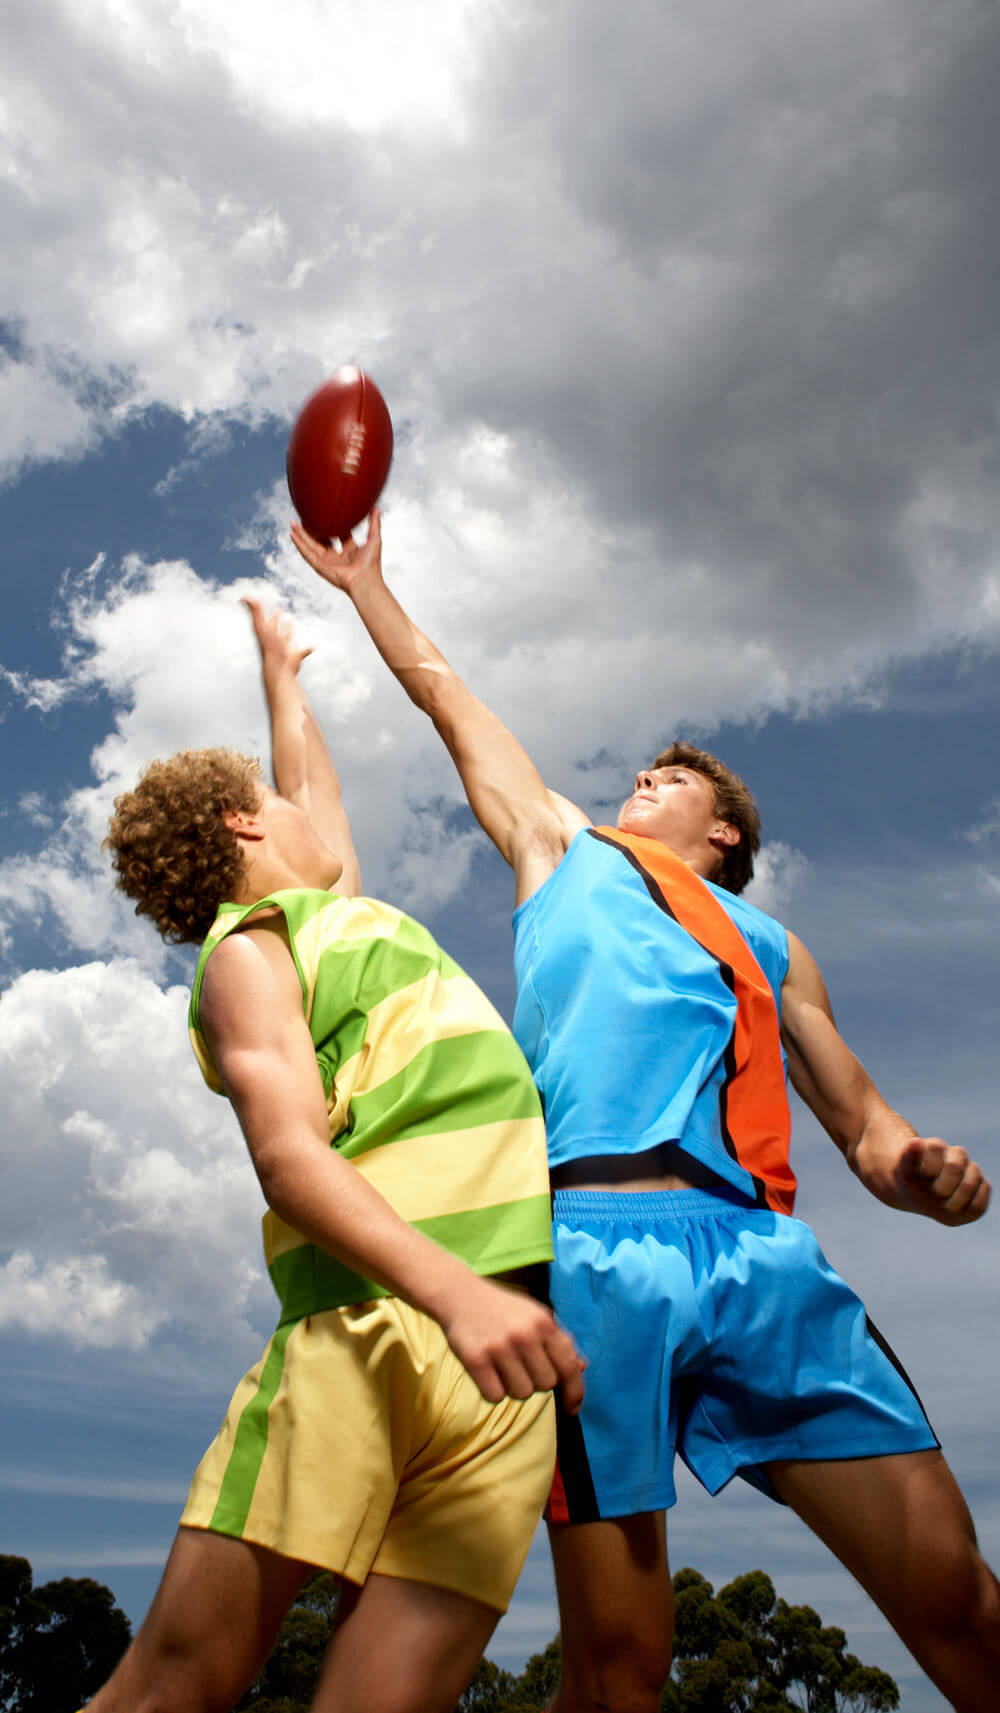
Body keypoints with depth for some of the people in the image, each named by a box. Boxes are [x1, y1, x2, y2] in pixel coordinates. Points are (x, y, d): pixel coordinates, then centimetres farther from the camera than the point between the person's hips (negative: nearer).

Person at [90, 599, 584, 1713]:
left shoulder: (344, 910, 30)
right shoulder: (248, 950, 6)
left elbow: (318, 788, 50)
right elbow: (288, 1156, -9)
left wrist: (280, 670, 62)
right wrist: (449, 1286, -24)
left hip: (508, 1340, 6)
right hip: (370, 1323, -6)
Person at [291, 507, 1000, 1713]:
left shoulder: (771, 947, 28)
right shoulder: (564, 849, 27)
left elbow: (862, 1126, 23)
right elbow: (446, 699, 35)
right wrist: (364, 582, 41)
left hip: (763, 1248, 2)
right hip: (594, 1244, -2)